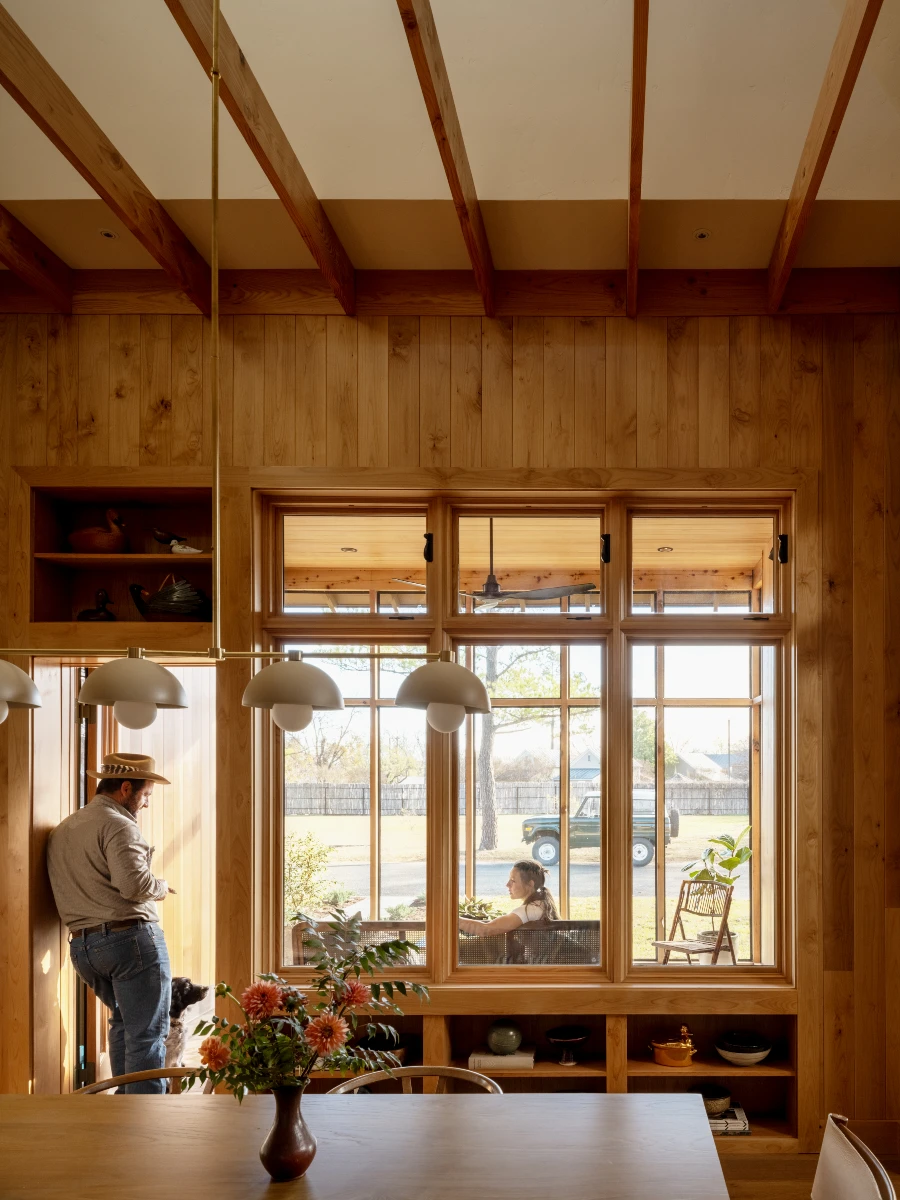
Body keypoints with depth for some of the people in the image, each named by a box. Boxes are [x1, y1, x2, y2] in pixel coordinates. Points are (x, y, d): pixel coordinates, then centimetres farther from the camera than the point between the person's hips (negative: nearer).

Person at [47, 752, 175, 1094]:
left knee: (123, 1020, 26)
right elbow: (134, 883, -22)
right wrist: (162, 887, -4)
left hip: (81, 945, 8)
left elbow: (76, 886, 17)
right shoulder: (118, 825, -11)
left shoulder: (61, 830, 15)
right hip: (130, 938, -8)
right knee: (147, 1034, -5)